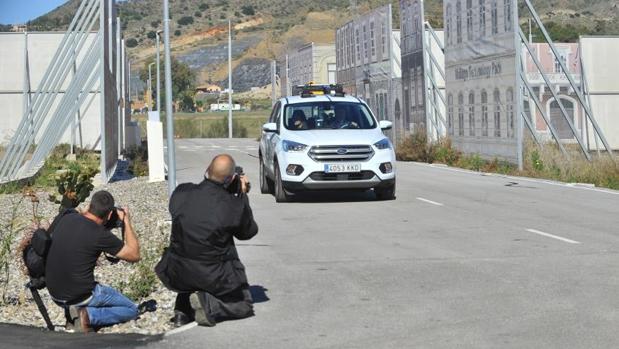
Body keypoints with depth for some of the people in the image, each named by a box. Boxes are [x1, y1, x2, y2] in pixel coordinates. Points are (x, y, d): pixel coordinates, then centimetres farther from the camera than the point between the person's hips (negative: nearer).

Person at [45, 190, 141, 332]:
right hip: (80, 297, -7)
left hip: (54, 293, 7)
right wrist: (127, 221, -1)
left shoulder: (66, 219, -4)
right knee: (131, 310, 10)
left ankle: (75, 311, 11)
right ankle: (88, 316, -9)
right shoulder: (101, 235, -20)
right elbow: (134, 255, -8)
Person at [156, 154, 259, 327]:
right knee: (244, 306, 21)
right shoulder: (234, 205, -18)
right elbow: (248, 232, 1)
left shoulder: (181, 193, -9)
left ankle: (183, 308, 15)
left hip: (178, 275, 4)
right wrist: (242, 196, 8)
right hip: (213, 277, -4)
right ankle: (208, 304, -9)